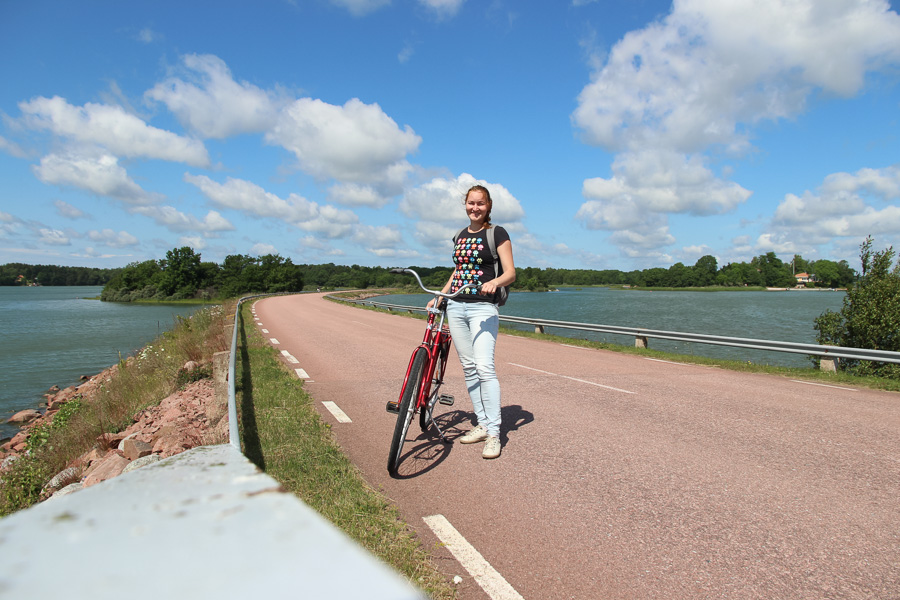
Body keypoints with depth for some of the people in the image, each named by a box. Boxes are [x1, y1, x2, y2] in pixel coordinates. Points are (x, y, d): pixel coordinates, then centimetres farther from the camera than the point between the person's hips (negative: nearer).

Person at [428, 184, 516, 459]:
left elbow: (510, 273, -6)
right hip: (456, 306, 6)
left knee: (485, 368, -14)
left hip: (483, 307, -6)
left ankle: (494, 433, -8)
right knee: (469, 368, 7)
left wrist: (495, 281, -27)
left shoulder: (497, 233, -1)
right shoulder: (459, 237, 16)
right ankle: (482, 425, 17)